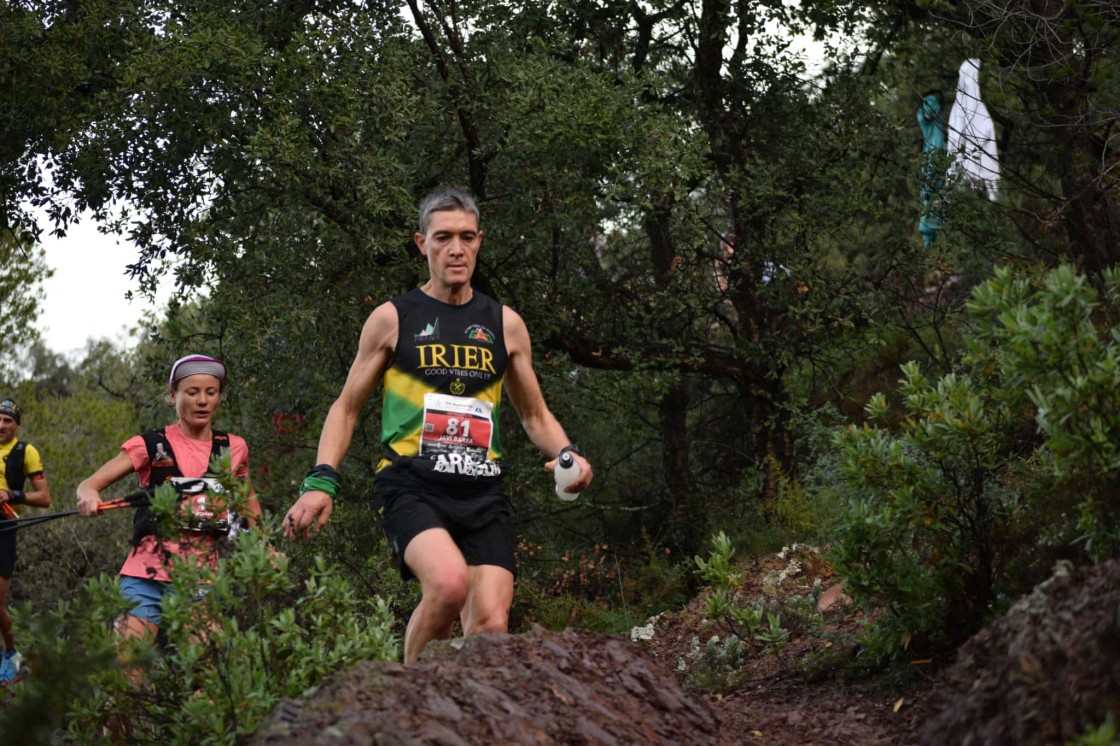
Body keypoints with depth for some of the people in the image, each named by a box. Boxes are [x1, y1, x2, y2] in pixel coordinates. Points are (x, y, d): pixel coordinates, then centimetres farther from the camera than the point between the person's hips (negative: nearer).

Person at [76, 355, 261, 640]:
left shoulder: (233, 449, 8)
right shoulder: (151, 446, 1)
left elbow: (248, 500, 25)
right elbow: (88, 485, -2)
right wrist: (89, 496, -25)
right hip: (149, 576, -2)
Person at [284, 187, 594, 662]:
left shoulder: (504, 324, 14)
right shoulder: (392, 319, 7)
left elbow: (534, 414, 23)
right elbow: (347, 407, 11)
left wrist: (567, 454, 2)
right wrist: (321, 481, -3)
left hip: (482, 495, 4)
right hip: (410, 486, -3)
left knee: (491, 629, -11)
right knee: (449, 582, -31)